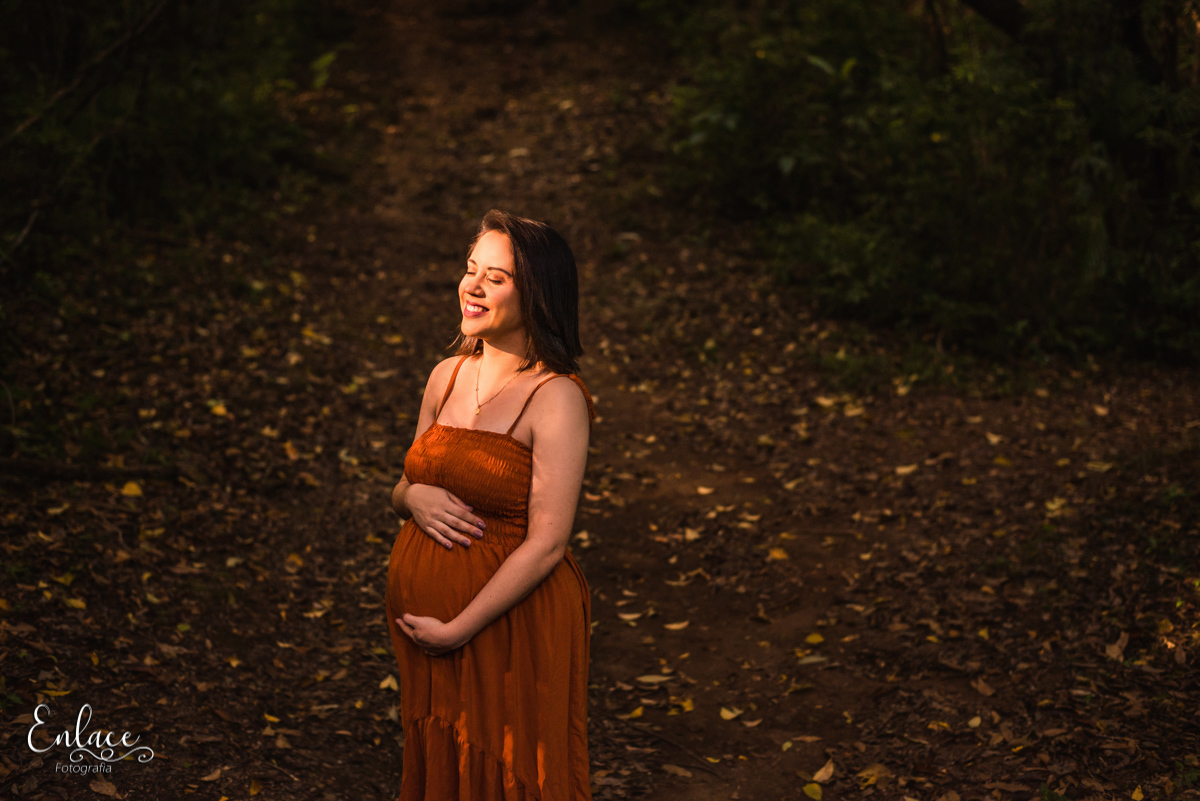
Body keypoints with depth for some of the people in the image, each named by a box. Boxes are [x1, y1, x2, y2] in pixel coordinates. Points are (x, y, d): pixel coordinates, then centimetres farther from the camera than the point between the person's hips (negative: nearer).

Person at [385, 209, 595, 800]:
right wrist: (413, 497, -9)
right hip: (423, 609, 6)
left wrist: (456, 630, -18)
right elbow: (402, 490, 15)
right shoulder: (446, 377, 4)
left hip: (511, 617, -6)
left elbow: (546, 544, -20)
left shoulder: (556, 399, -17)